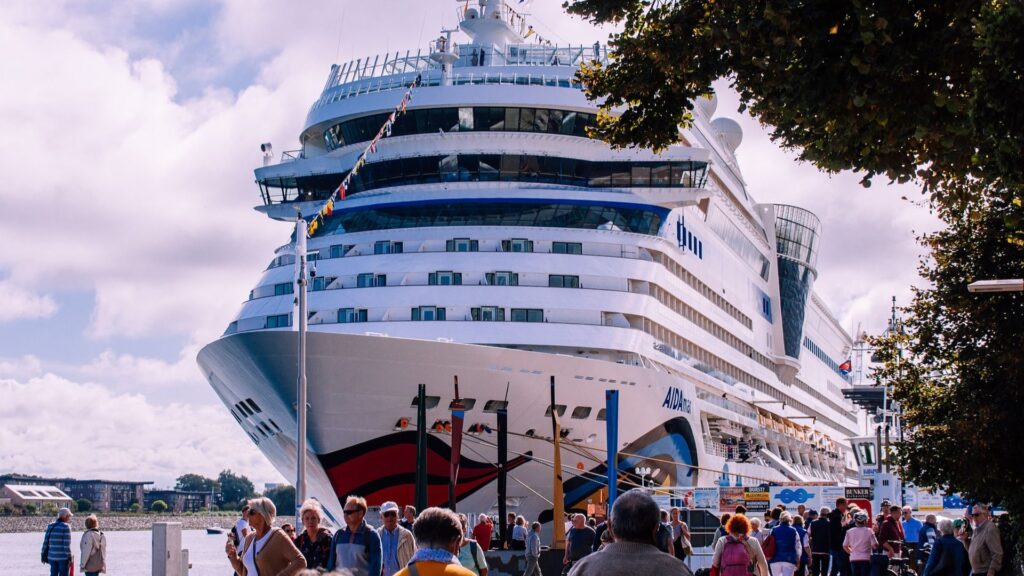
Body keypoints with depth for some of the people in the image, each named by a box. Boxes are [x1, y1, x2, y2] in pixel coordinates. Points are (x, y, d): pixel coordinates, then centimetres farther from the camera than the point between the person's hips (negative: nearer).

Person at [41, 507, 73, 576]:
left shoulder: (50, 526, 8)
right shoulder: (66, 527, -10)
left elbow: (45, 542, 9)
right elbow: (67, 544, -14)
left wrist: (44, 556, 16)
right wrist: (69, 558, -10)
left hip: (52, 556, 6)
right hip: (63, 557, -6)